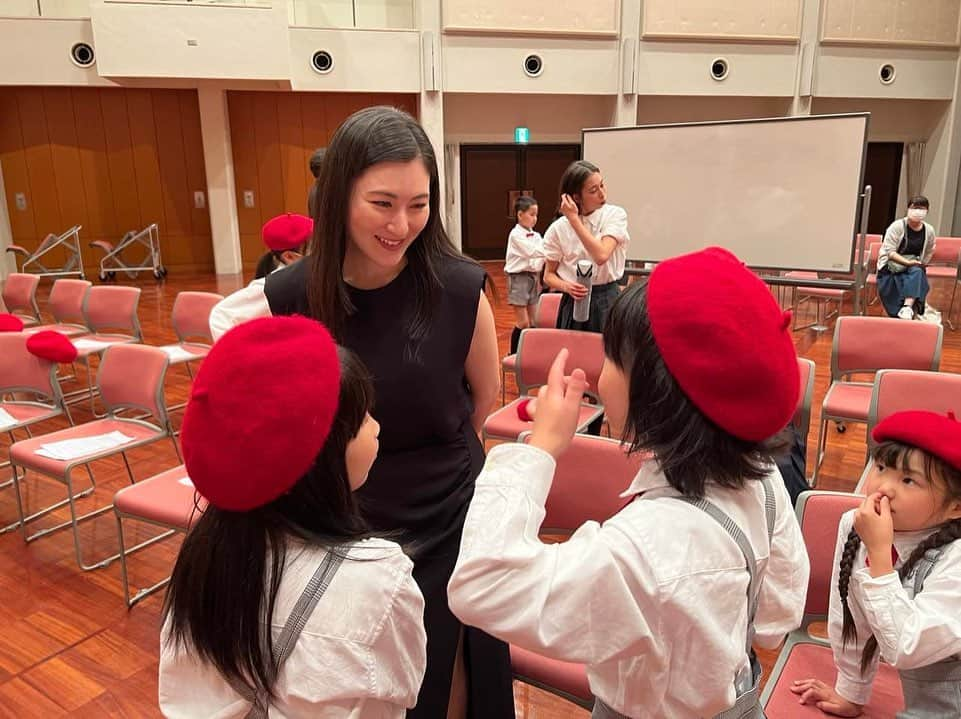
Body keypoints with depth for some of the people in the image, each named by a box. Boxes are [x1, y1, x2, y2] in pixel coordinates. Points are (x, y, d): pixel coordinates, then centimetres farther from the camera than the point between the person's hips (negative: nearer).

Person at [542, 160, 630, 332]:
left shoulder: (615, 215, -4)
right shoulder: (558, 228, -3)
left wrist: (574, 219, -16)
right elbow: (549, 275, 5)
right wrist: (567, 287, -16)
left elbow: (601, 255, -20)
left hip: (607, 301, 0)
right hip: (574, 303, 1)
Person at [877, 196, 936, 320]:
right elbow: (889, 252, -16)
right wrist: (908, 262, -26)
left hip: (914, 268, 3)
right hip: (890, 268, -2)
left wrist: (919, 266, 4)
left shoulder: (929, 230, 3)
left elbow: (929, 253, 18)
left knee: (917, 273, -31)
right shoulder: (897, 226, -10)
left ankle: (907, 307, -45)